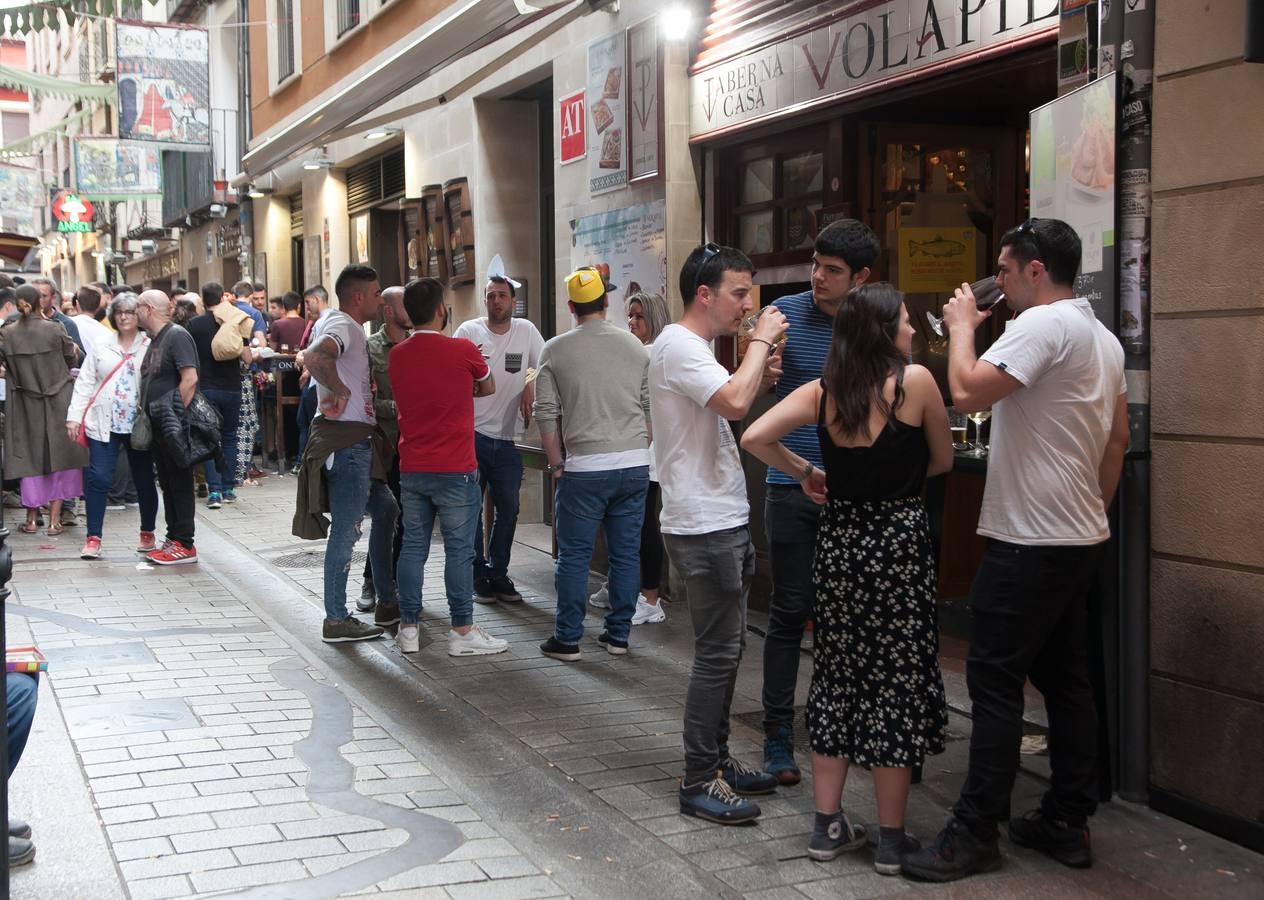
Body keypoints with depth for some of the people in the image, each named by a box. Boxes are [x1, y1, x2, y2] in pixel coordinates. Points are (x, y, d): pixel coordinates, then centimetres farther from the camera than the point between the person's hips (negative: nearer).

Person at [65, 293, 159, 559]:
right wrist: (74, 416, -1)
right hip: (104, 424, 1)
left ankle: (147, 534, 24)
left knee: (144, 479, 9)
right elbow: (85, 383, 7)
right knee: (98, 478, -5)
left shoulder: (151, 347, 0)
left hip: (139, 424, -1)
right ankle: (93, 538, 1)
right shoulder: (101, 347, 8)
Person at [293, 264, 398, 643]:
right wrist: (340, 391, -25)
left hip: (358, 440, 11)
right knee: (345, 530, -5)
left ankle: (386, 600, 26)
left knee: (385, 509, 19)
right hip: (345, 439, -11)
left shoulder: (340, 324, 16)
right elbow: (317, 358, -38)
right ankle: (336, 620, 2)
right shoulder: (341, 325, -15)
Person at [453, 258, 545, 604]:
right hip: (472, 434, -3)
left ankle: (498, 572, 20)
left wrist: (531, 388, -6)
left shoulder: (526, 330, 2)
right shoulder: (469, 331, -5)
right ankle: (478, 573, 13)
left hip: (507, 439, 3)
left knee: (508, 509, 8)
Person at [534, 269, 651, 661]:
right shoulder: (635, 347, 5)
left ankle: (567, 639, 9)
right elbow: (651, 408, 8)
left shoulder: (556, 350, -2)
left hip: (585, 466, -3)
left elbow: (546, 413, -1)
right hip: (634, 465, 3)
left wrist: (556, 464, 7)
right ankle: (618, 635, 16)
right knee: (626, 552, 9)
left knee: (574, 555, 5)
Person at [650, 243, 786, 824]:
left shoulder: (695, 348, 18)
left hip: (722, 521, 11)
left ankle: (716, 760, 26)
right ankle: (699, 782, 1)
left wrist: (760, 362, 6)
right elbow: (735, 402, -30)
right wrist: (760, 341, -17)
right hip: (704, 526, -11)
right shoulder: (678, 346, -15)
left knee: (724, 647, 16)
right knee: (718, 652, -7)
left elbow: (732, 410, 18)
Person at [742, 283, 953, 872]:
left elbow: (754, 438, -6)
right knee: (896, 680, 4)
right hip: (898, 538, -4)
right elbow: (943, 460, 1)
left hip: (838, 537, 4)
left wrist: (803, 472, 8)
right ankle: (891, 840, 10)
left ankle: (828, 826, 19)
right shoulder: (915, 381, -10)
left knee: (836, 675, 14)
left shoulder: (822, 392, 1)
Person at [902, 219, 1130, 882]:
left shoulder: (1045, 325, -16)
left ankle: (975, 834, -1)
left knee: (995, 682, -5)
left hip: (1030, 540, -10)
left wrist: (961, 326, -8)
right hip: (1080, 537, 10)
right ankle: (1068, 823, 20)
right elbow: (1118, 437, 19)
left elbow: (968, 391, -24)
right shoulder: (1103, 337, 14)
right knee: (1064, 677, 13)